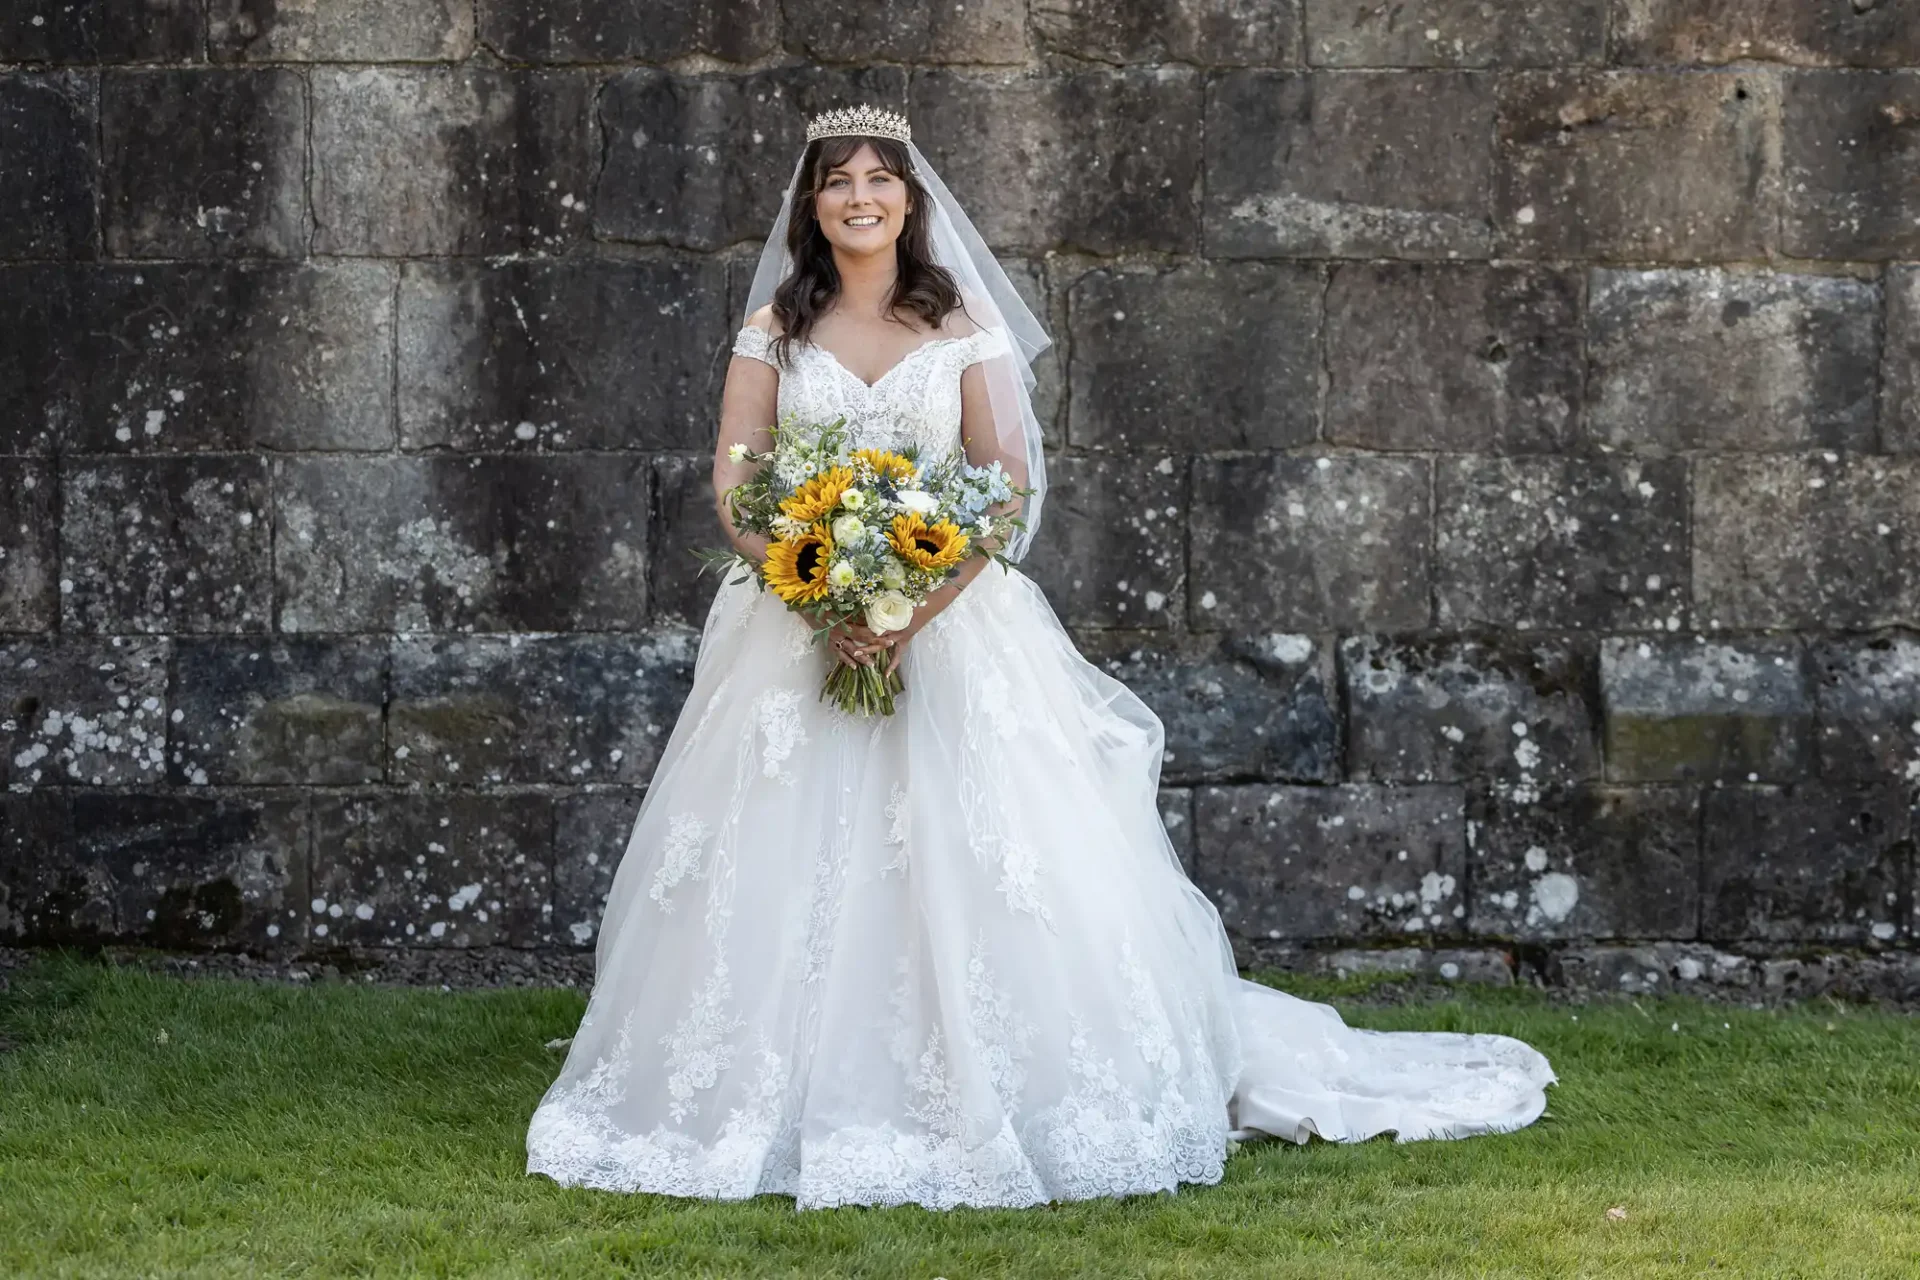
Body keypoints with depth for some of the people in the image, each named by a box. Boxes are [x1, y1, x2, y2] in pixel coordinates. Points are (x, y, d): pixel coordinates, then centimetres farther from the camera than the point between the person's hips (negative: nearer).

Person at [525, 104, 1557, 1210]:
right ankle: (781, 1099, 7)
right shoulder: (775, 329, 6)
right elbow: (735, 480, 0)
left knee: (974, 856, -7)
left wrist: (917, 610, -15)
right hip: (797, 623, 1)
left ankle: (994, 1097, 3)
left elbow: (1004, 489, -2)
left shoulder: (964, 327, 4)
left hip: (951, 625, -1)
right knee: (790, 862, -2)